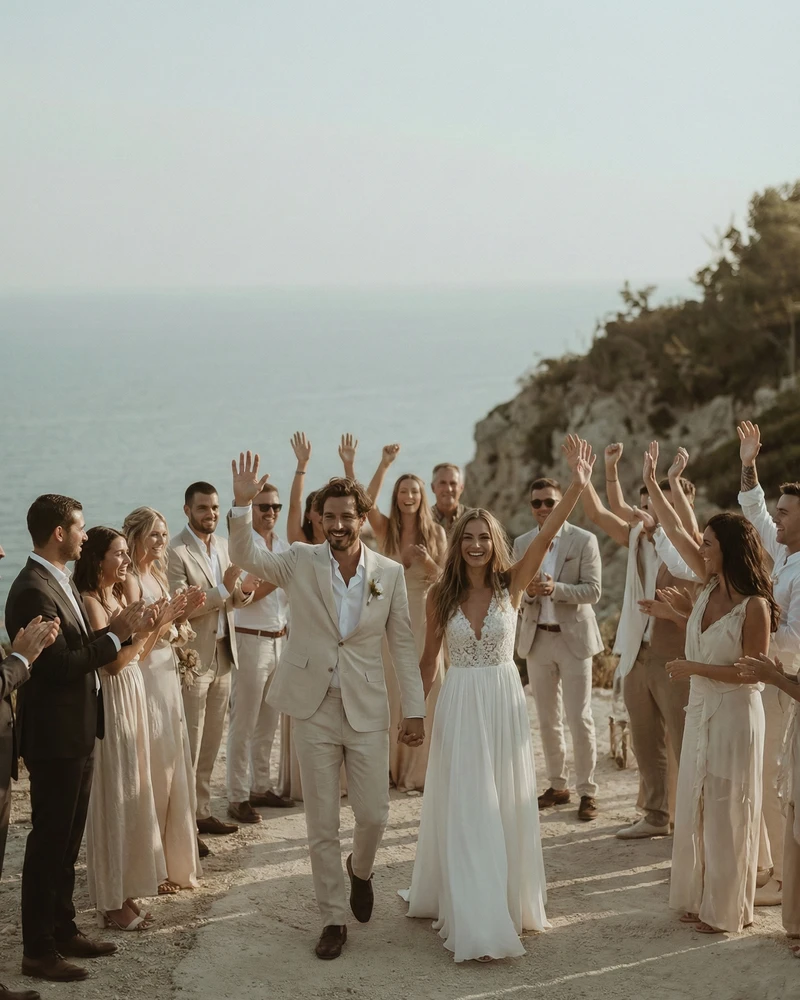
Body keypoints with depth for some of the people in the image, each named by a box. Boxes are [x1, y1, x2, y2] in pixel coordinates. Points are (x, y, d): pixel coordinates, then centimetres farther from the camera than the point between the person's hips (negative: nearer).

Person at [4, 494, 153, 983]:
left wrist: (122, 629, -4)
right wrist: (116, 635, -18)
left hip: (77, 731, 10)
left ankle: (63, 930, 29)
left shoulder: (62, 582, 11)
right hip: (55, 735, -10)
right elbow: (59, 665, -24)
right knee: (49, 841, 0)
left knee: (67, 840, 17)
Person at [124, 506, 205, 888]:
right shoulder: (131, 580, -14)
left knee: (173, 767, 13)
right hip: (146, 681, -9)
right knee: (153, 771, -2)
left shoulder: (158, 575, 12)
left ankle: (174, 859, 24)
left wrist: (183, 614, -1)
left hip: (168, 679, 9)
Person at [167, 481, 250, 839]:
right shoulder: (175, 553, -15)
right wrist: (223, 590, -27)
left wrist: (237, 597, -6)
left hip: (222, 655, 8)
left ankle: (202, 812, 25)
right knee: (188, 746, -1)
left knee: (211, 743, 14)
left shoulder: (222, 545, 10)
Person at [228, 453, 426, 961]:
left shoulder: (390, 573, -3)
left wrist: (415, 710, 0)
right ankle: (333, 918, 18)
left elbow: (404, 645, 2)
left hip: (367, 710, 0)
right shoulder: (301, 561, -4)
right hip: (315, 710, 0)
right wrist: (243, 503, -34)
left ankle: (361, 869, 38)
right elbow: (247, 555, -18)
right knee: (322, 824, 6)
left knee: (375, 813, 4)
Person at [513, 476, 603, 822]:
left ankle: (587, 790, 6)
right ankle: (557, 785, 23)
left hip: (573, 637, -4)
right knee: (547, 719, 11)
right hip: (537, 638, 4)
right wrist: (529, 592, -16)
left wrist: (556, 588, -25)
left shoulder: (584, 540, -6)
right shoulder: (522, 544, 6)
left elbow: (593, 591, -11)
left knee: (579, 718, -3)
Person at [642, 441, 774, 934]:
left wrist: (694, 668, -17)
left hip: (734, 714, -7)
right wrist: (652, 484, 0)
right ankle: (699, 896, 26)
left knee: (727, 812, 3)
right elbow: (676, 532, 3)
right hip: (701, 708, 7)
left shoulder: (754, 606, -19)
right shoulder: (711, 585, 0)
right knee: (696, 806, 14)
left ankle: (726, 909, 16)